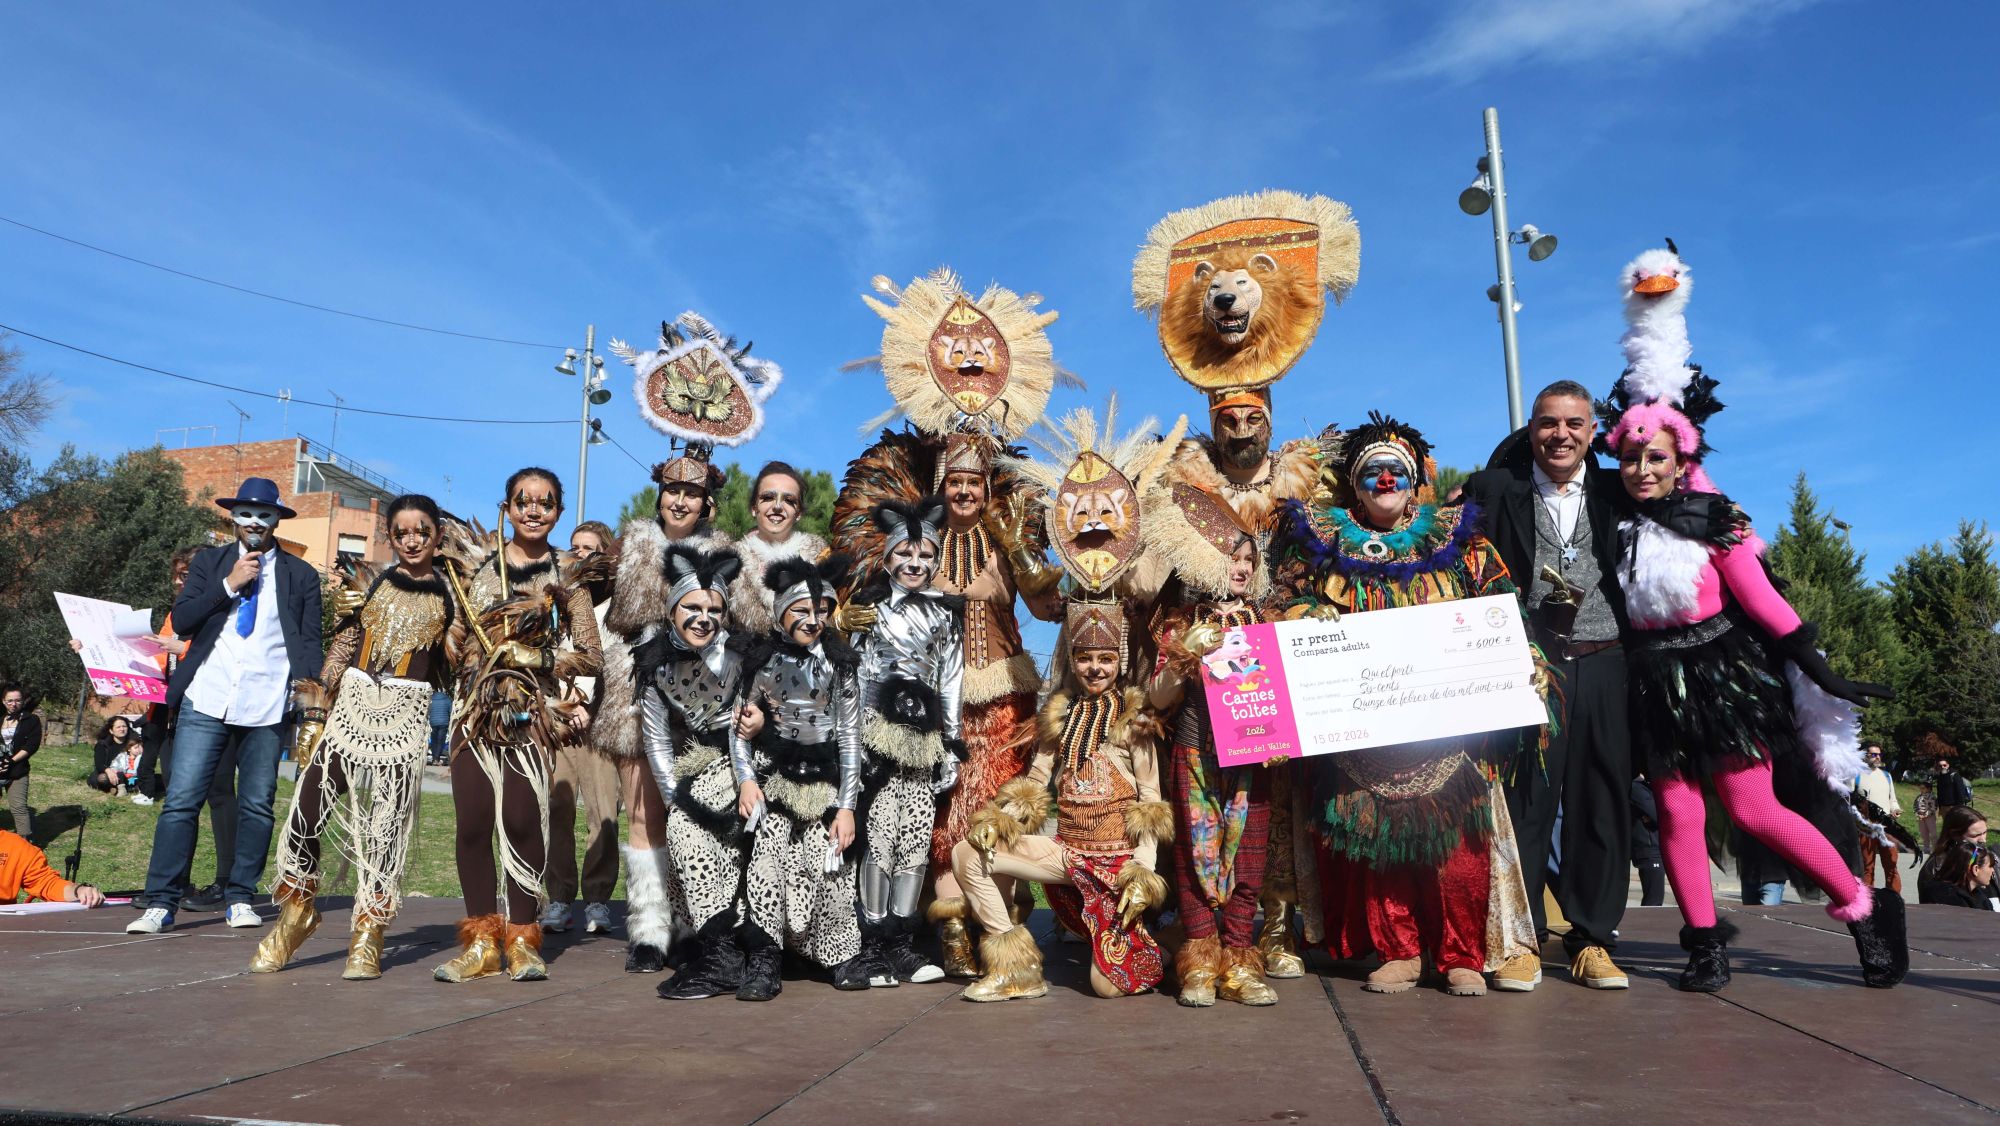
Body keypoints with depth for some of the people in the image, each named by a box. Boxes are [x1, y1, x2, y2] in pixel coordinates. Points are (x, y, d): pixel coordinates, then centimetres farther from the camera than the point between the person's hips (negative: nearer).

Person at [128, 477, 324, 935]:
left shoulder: (301, 575, 8)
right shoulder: (209, 563, 11)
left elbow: (310, 643, 6)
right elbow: (181, 621, 1)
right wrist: (230, 584, -9)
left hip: (267, 708, 0)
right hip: (206, 702, 1)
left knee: (256, 806, 4)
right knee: (181, 801, -3)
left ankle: (240, 898, 15)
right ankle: (160, 903, 2)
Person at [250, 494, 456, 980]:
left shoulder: (449, 595, 7)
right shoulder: (369, 585, 9)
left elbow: (455, 671, 9)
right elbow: (338, 653, 9)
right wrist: (314, 717, 4)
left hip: (407, 717, -1)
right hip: (353, 707, 1)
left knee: (388, 827, -1)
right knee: (306, 813, -6)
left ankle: (367, 939, 10)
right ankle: (295, 914, 16)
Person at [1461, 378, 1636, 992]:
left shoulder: (1615, 493, 12)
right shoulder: (1497, 491, 5)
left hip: (1602, 666, 3)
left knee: (1603, 802, 5)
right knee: (1525, 801, -3)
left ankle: (1592, 940, 16)